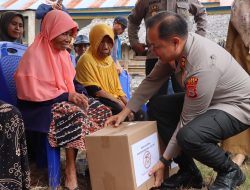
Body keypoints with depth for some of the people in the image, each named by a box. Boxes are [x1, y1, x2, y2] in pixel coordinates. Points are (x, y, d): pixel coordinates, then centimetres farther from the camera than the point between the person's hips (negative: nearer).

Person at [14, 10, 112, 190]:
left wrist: (76, 94, -8)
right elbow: (33, 91, -21)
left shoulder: (63, 53, 9)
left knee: (100, 111, -10)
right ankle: (71, 171, -23)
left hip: (63, 100, 8)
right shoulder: (35, 54, -15)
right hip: (40, 106, -8)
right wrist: (68, 96, -21)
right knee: (75, 115, -32)